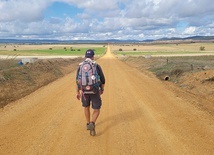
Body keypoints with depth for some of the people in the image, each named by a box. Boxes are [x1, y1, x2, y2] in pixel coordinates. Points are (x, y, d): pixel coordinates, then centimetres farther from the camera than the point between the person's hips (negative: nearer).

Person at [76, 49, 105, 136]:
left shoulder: (80, 66, 3)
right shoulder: (97, 66, -4)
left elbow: (77, 81, 5)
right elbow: (102, 79, 0)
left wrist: (77, 93, 15)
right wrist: (102, 89, 18)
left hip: (84, 91, 3)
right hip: (95, 91, -2)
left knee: (86, 106, 29)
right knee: (96, 110, 10)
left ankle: (88, 124, 37)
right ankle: (92, 124, -16)